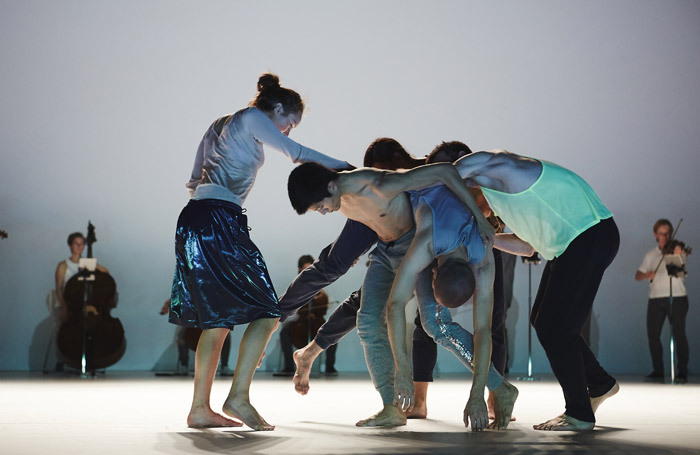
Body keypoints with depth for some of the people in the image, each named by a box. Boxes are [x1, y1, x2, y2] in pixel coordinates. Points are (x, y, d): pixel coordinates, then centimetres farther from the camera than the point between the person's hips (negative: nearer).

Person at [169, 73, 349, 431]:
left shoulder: (220, 124, 27)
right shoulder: (253, 118, 2)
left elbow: (194, 181, 27)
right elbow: (297, 153, -1)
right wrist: (348, 168, 5)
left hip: (194, 220, 9)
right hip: (219, 220, -9)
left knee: (218, 319, 10)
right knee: (266, 311, -7)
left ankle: (200, 408, 8)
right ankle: (238, 396, -16)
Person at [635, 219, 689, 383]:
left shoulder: (677, 250, 2)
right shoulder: (651, 255, 14)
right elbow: (638, 275, 10)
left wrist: (677, 257, -34)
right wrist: (646, 275, -13)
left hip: (677, 297, -4)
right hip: (655, 299, 4)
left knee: (678, 333, -10)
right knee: (652, 334, 2)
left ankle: (682, 372, -7)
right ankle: (658, 371, 14)